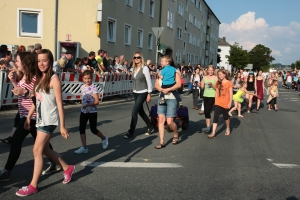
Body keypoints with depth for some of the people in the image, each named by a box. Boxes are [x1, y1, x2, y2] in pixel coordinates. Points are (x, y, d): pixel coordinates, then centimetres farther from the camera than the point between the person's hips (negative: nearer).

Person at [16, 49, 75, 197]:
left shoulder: (54, 79, -13)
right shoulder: (39, 78, 9)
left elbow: (59, 104, -14)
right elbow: (36, 100, 14)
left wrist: (62, 126, -15)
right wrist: (28, 117, 13)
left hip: (49, 120, -8)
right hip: (40, 119, 8)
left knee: (37, 150, -4)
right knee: (44, 149, 15)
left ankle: (33, 186, 8)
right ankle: (67, 168, 33)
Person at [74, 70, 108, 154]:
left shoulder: (94, 87, -15)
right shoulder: (82, 87, 4)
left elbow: (97, 101, -20)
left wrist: (88, 104, -30)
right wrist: (83, 105, 10)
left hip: (92, 111, -6)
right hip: (84, 111, 6)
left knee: (93, 129, 3)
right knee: (81, 129, 1)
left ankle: (104, 138, 32)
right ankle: (84, 147, 8)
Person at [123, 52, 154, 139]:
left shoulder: (145, 68, -12)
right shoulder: (134, 68, 8)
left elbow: (149, 82, -12)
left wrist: (149, 94, -14)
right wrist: (134, 91, 15)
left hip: (142, 93, -8)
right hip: (135, 93, 8)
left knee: (134, 111, -11)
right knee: (140, 111, 14)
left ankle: (131, 132, -3)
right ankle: (150, 127, 32)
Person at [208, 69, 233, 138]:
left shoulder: (229, 83, -5)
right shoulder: (218, 83, 6)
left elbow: (230, 93, -5)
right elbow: (216, 93, 10)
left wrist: (230, 102, -10)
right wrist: (215, 101, 8)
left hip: (225, 103, -3)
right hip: (218, 103, 3)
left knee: (226, 117, 12)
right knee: (215, 117, -7)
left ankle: (228, 129, 37)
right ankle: (213, 133, -9)